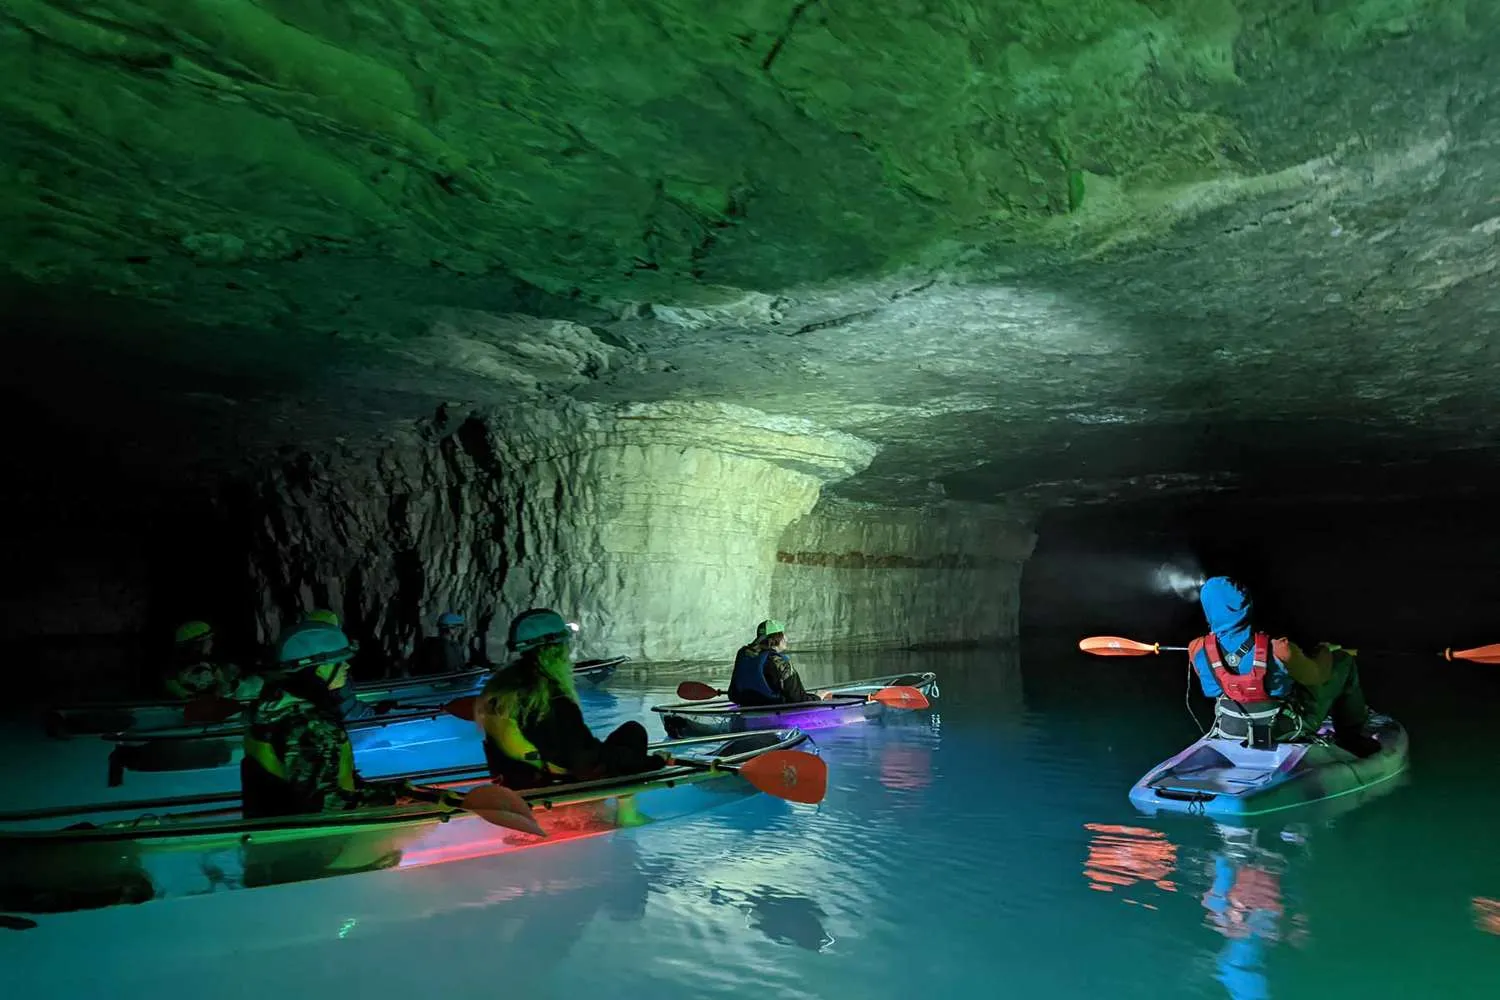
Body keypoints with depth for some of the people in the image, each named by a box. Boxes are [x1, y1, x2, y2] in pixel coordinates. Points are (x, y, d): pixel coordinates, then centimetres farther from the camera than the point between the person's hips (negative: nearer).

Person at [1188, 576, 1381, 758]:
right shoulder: (1277, 650, -33)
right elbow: (1316, 675, -12)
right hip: (1289, 729, -4)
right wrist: (1325, 652, 11)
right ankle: (1352, 736, 26)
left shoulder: (1198, 651, -22)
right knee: (1343, 661, 13)